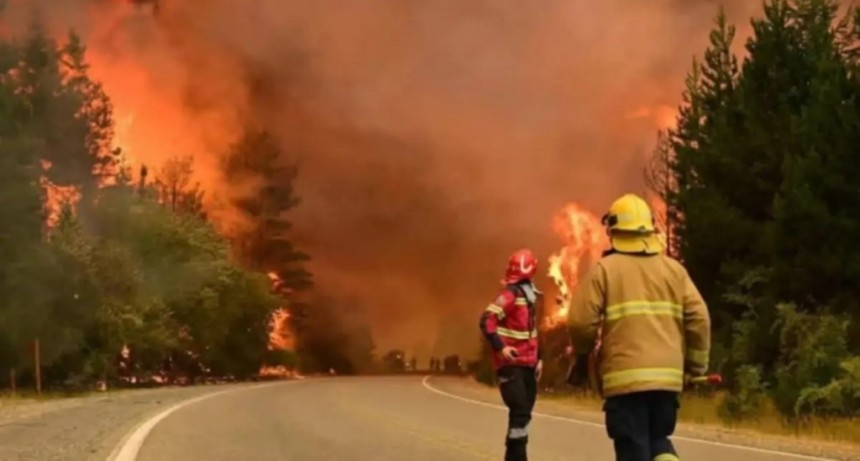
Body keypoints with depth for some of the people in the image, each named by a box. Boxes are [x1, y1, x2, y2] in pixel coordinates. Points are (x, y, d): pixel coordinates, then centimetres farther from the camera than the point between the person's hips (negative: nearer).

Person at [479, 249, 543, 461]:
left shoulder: (529, 296, 15)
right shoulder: (509, 295, -12)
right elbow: (486, 320, -22)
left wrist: (538, 358, 20)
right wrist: (500, 347, -32)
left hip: (527, 364, 9)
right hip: (510, 364, -9)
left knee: (524, 412, 12)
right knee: (520, 411, -15)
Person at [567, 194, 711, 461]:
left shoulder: (604, 269, -2)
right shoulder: (674, 269, 9)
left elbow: (582, 321, -7)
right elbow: (699, 319, 4)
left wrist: (582, 350, 14)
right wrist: (696, 366, 15)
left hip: (625, 377, -4)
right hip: (667, 375, 4)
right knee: (658, 439, 21)